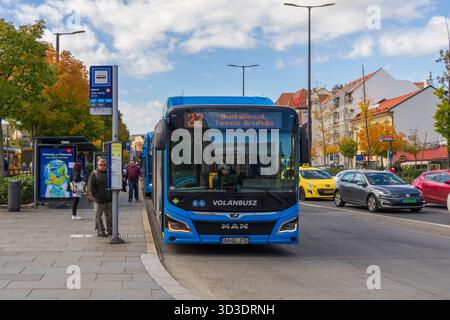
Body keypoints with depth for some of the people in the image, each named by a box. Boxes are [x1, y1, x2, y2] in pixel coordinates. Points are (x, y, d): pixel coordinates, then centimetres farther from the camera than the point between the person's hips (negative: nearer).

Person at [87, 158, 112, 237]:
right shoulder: (94, 174, -4)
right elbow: (90, 187, -9)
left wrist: (113, 195, 6)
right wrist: (96, 196, -15)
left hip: (109, 200, 5)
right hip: (99, 201, -5)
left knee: (110, 216, 11)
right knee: (98, 216, 0)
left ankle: (110, 230, 21)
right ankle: (100, 231, 8)